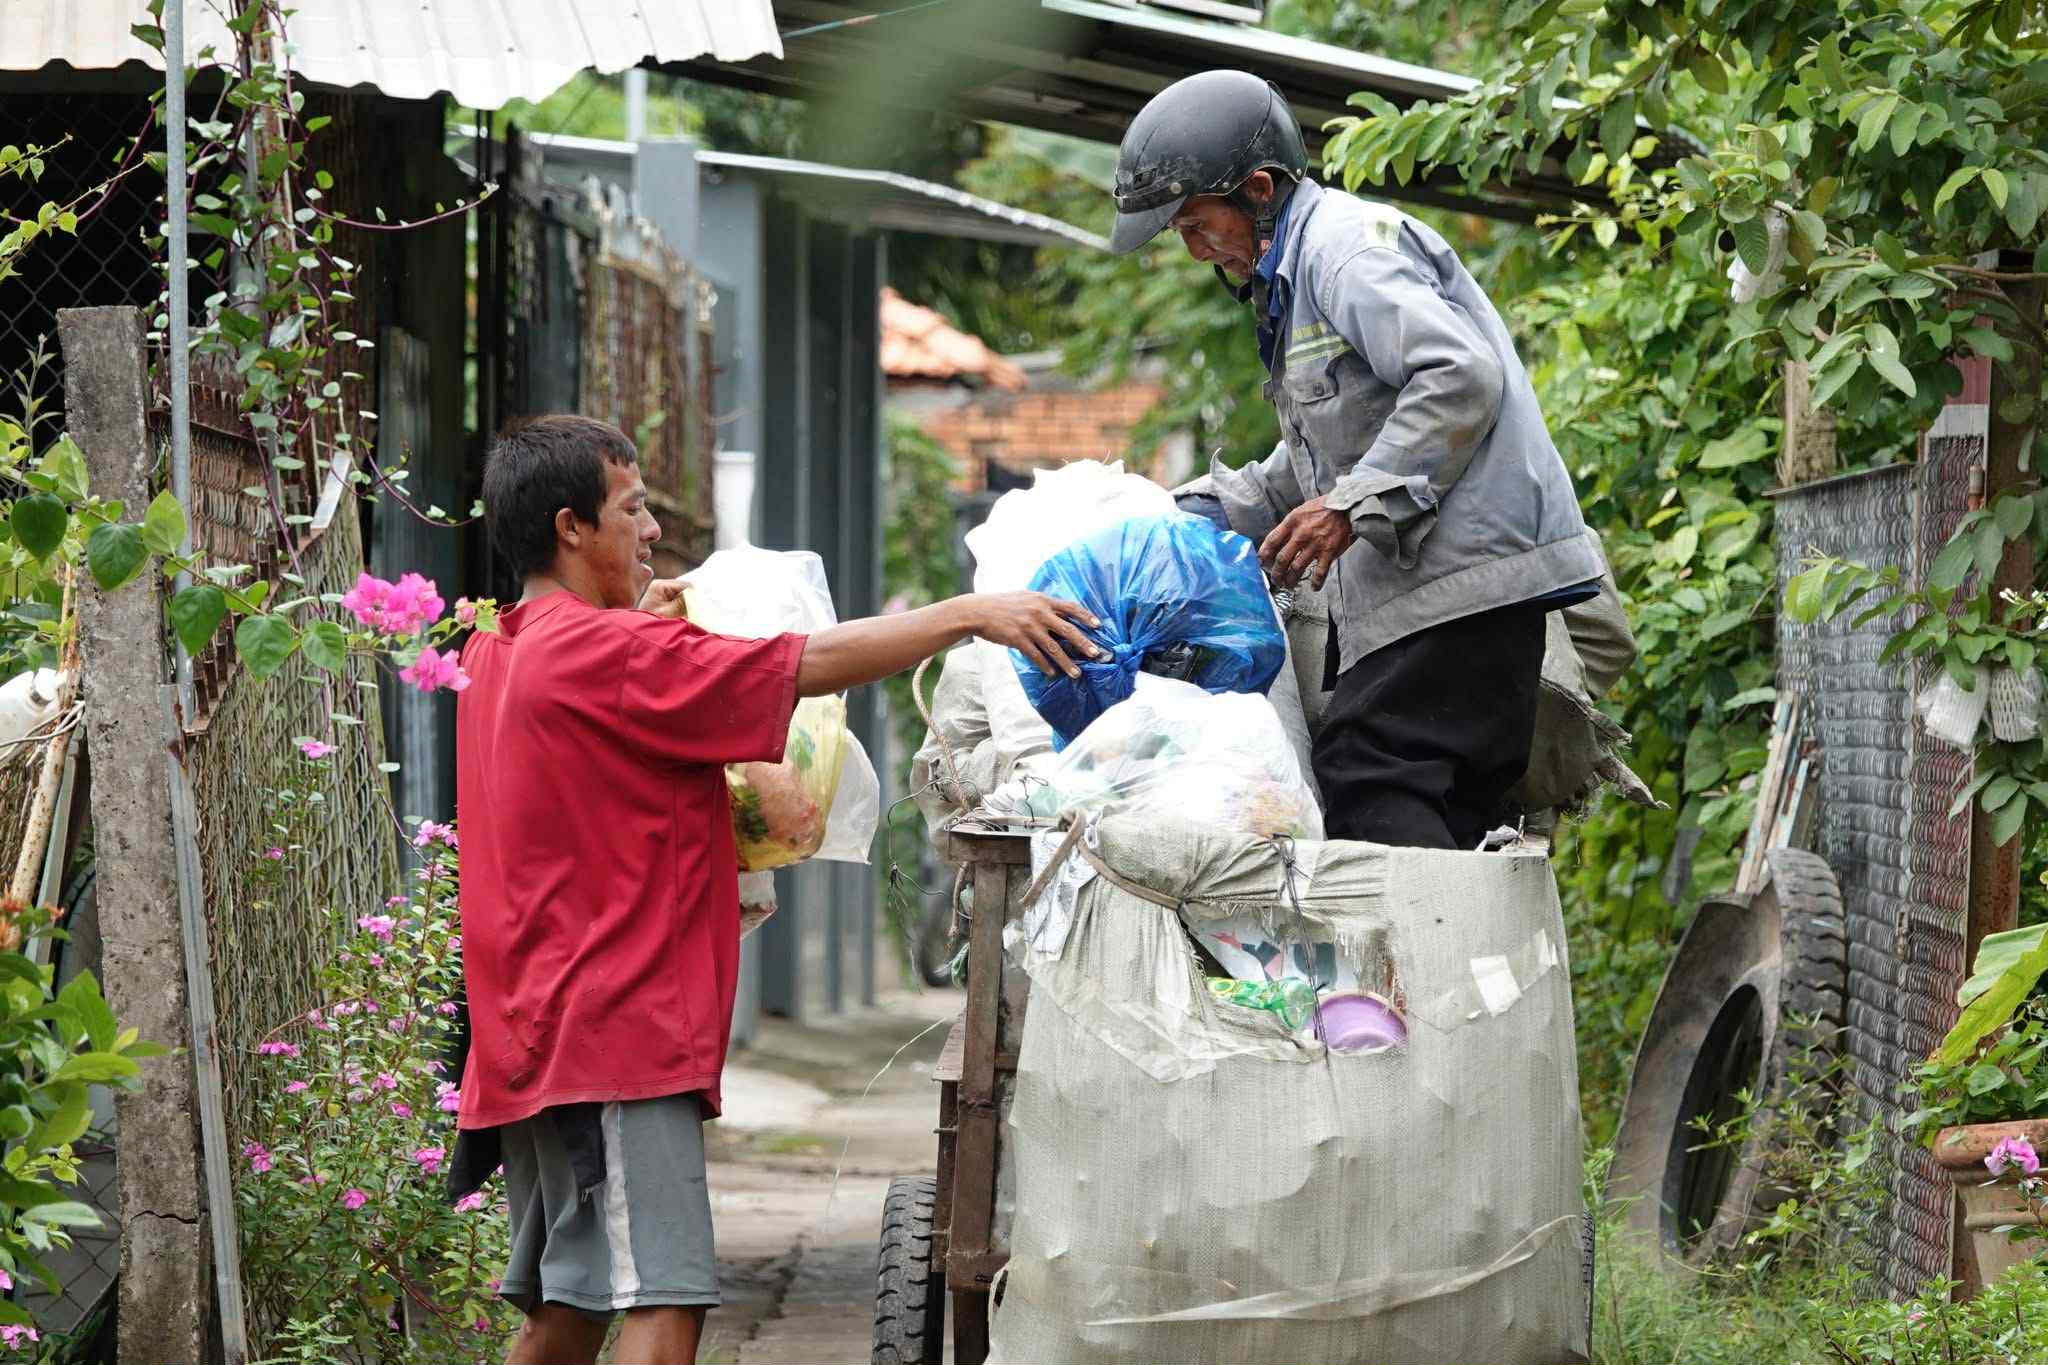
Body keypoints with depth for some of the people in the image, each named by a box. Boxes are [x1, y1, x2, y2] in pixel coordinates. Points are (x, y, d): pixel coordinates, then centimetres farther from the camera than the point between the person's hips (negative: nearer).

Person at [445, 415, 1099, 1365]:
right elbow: (810, 665, -15)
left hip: (535, 1037, 10)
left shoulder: (494, 656, 15)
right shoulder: (605, 653, -14)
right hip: (614, 1036, -10)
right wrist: (972, 613, -11)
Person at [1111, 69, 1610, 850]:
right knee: (1450, 816, 5)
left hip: (1467, 574, -11)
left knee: (1364, 787, -18)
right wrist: (1207, 515, 18)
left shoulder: (1345, 245, -9)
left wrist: (1353, 506, -22)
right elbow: (1315, 461, 30)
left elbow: (1462, 379, -22)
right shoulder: (1294, 276, 24)